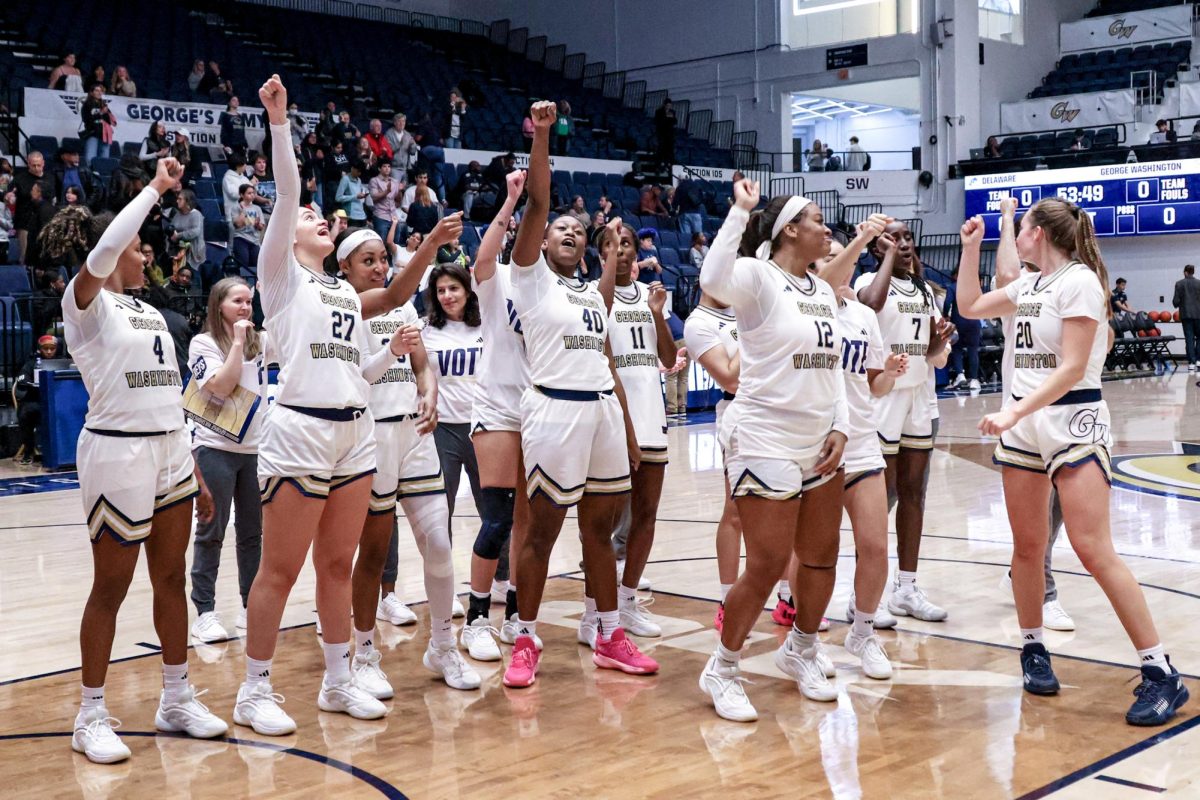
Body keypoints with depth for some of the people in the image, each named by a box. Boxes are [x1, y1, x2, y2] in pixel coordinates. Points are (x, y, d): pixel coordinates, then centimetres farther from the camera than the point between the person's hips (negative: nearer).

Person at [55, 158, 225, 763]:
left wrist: (195, 472, 18)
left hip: (170, 452, 7)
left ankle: (177, 700, 23)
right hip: (117, 452, -7)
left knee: (171, 578, 11)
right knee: (111, 588, 0)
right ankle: (91, 717, 11)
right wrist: (157, 187, -20)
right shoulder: (86, 302, -5)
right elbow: (104, 248, -28)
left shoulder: (149, 311, 17)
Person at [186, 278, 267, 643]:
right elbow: (221, 385, -17)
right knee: (212, 533, -1)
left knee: (252, 532, 9)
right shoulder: (202, 343, -5)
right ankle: (205, 613, 5)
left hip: (255, 447, 5)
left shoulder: (261, 341, 9)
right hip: (215, 448, -5)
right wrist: (238, 341, -14)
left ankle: (251, 607, 18)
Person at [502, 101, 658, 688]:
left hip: (604, 410, 6)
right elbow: (538, 203, -10)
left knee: (600, 529, 11)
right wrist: (542, 137, -18)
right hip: (555, 409, -6)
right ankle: (525, 641, 8)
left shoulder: (593, 295, 22)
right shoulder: (531, 278, 4)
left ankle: (609, 638, 19)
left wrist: (628, 429, 15)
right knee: (542, 530, -2)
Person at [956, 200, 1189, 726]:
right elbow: (970, 306, 25)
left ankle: (1161, 674, -7)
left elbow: (1071, 368, -17)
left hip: (1073, 422, -7)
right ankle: (1032, 649, 24)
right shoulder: (1029, 286, 12)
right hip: (1023, 424, 7)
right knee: (1027, 547, 8)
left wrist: (1014, 412, -24)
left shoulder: (1079, 281, -11)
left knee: (1093, 550, -13)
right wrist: (971, 247, 17)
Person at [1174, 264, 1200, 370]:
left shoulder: (1179, 284, -2)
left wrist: (1177, 305, 18)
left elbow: (1176, 301, -4)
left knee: (1189, 339, 1)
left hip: (1186, 314, 0)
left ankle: (1191, 362, -4)